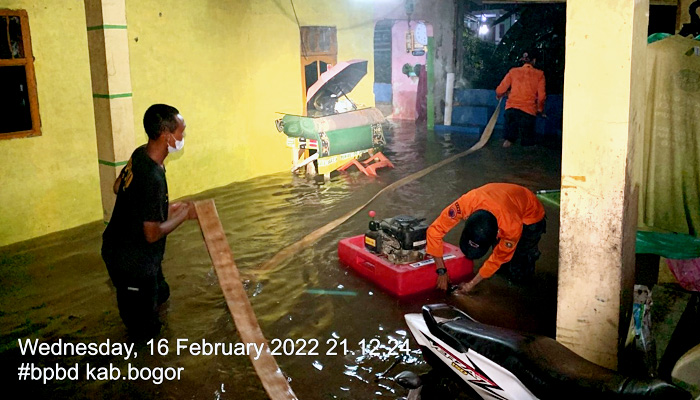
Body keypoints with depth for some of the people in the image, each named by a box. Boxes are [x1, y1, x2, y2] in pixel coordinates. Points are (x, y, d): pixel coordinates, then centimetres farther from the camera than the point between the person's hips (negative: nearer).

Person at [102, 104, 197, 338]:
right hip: (131, 261, -9)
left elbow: (118, 187, 13)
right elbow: (153, 234, -27)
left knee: (160, 294, 29)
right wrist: (184, 215, -13)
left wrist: (164, 208, 11)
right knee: (146, 331, 8)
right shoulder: (153, 179, -32)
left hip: (118, 246, 9)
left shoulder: (140, 154, -4)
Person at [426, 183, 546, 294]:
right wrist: (441, 271, -27)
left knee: (517, 273, -7)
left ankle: (531, 252, 19)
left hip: (530, 216, -3)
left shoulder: (512, 226, -43)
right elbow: (434, 230, -30)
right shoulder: (465, 203, -40)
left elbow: (498, 258, -24)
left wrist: (472, 284, -17)